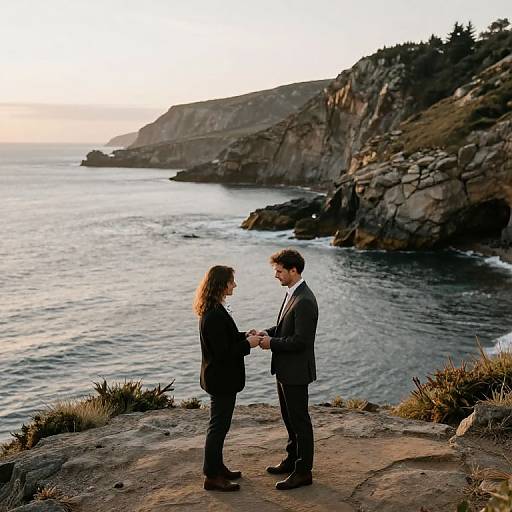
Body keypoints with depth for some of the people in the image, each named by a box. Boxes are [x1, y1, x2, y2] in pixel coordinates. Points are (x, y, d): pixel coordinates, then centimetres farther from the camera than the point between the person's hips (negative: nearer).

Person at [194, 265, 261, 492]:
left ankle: (217, 467, 33)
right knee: (218, 426, 1)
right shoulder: (215, 315, -26)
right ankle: (211, 477, 12)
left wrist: (243, 335, 7)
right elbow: (222, 352, -26)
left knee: (219, 425, 20)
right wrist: (248, 344, -15)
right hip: (221, 379, -10)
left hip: (220, 377, 10)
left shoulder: (214, 310, 6)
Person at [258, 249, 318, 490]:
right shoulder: (292, 294, 8)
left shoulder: (304, 301, -24)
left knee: (299, 420, 2)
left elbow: (300, 341, -26)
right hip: (285, 370, 10)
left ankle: (303, 472, 13)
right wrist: (268, 332, 1)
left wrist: (271, 343, -16)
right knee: (289, 417, 21)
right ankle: (292, 459, 37)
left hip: (296, 371, -10)